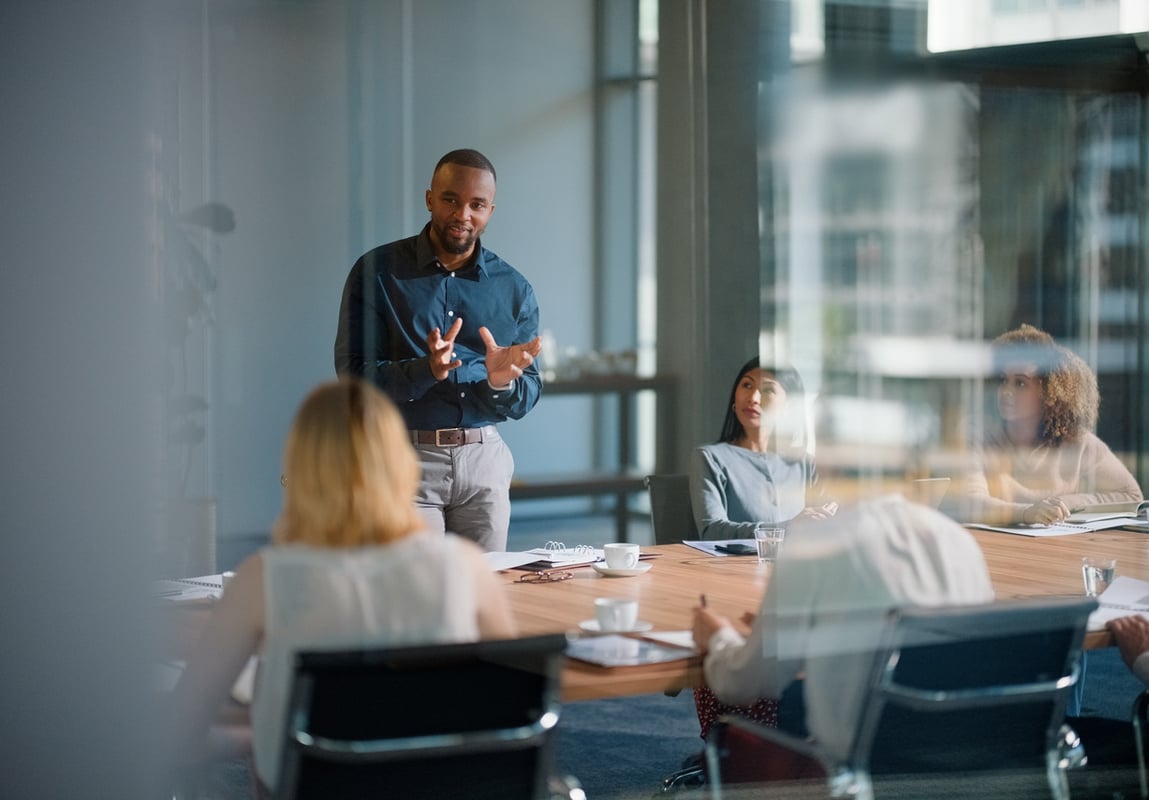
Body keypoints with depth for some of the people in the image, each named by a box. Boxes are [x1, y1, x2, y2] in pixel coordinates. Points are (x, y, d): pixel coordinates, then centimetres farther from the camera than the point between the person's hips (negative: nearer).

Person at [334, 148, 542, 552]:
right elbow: (353, 376, -8)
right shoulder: (377, 272, -1)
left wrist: (501, 382, -15)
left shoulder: (514, 289, 8)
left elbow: (526, 399, 8)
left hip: (484, 461, 3)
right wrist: (426, 370, -23)